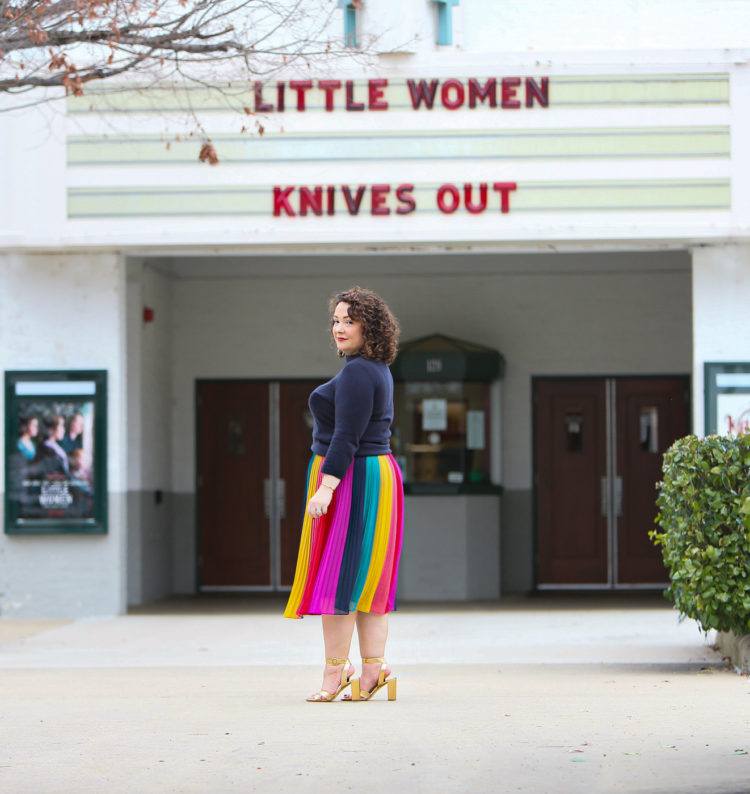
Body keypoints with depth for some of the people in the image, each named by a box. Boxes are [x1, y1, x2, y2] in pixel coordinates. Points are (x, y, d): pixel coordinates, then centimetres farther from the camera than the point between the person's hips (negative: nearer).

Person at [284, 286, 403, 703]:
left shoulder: (357, 373, -16)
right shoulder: (380, 371, 15)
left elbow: (347, 437, -22)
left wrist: (326, 488, -24)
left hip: (349, 479, -10)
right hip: (379, 471, 10)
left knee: (336, 574, -5)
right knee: (368, 576, 8)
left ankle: (336, 669, -2)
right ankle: (374, 666, 5)